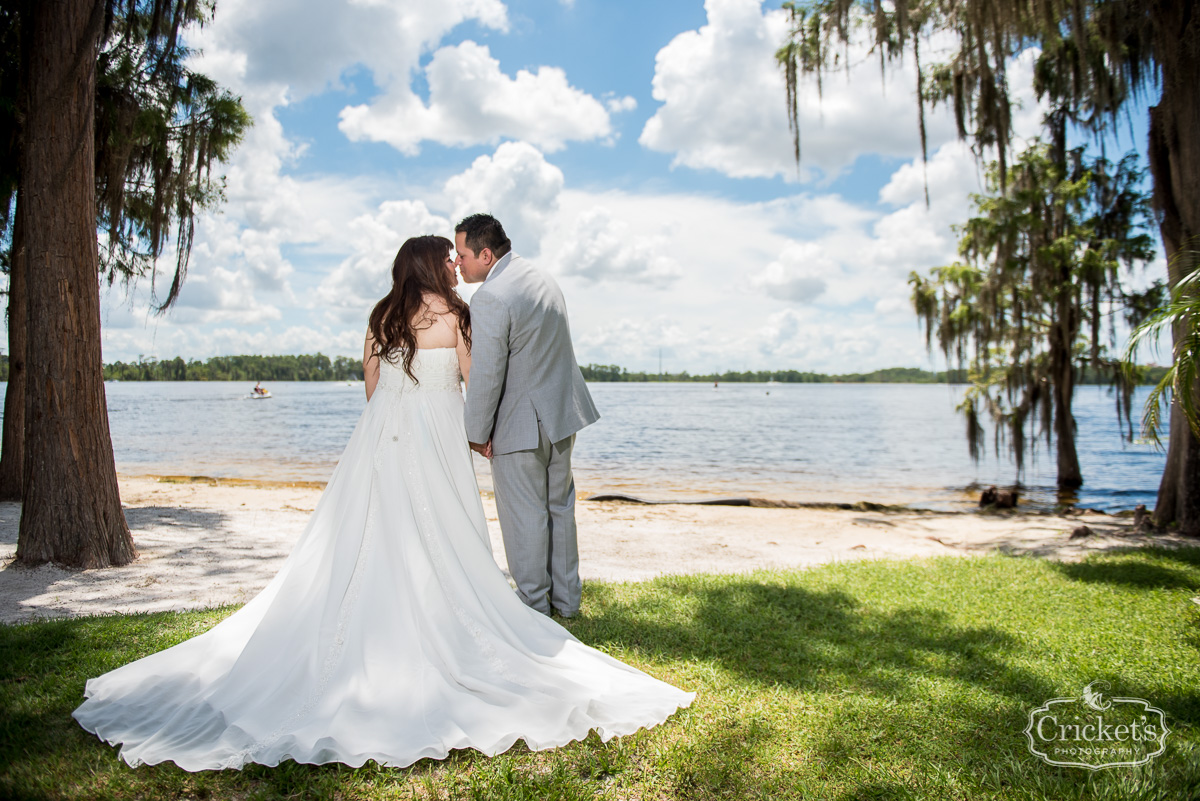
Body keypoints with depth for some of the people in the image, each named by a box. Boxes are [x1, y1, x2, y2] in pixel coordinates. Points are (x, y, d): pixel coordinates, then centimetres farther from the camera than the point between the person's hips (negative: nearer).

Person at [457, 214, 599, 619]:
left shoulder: (490, 298, -20)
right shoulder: (542, 278, 8)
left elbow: (488, 374, -20)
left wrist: (477, 431, -9)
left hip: (521, 424, -9)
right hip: (563, 412, 9)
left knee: (525, 517, 6)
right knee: (560, 506, 18)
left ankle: (534, 605, 20)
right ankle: (566, 598, 30)